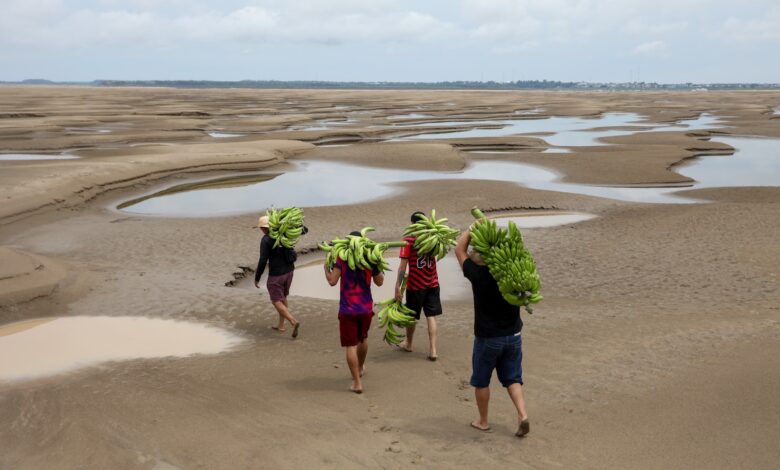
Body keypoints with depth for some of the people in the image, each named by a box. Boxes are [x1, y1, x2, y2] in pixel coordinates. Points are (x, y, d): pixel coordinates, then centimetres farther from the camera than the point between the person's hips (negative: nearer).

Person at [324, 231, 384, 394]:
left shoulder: (342, 258, -11)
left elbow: (332, 281, -14)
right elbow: (379, 282, 8)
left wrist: (326, 267, 3)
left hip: (348, 309, -4)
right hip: (366, 307, 4)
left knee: (351, 345, 2)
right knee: (363, 339, 27)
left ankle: (357, 382, 1)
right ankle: (360, 368, 49)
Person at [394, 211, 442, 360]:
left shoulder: (408, 240, -14)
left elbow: (403, 265, -16)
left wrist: (398, 286, -14)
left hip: (415, 285, -3)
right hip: (432, 284, 3)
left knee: (412, 316, 15)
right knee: (431, 316, 6)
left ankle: (408, 344, 34)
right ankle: (432, 350, 0)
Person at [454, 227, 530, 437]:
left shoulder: (479, 275, -19)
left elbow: (459, 250, -9)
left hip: (488, 338, -4)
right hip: (513, 335, 4)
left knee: (481, 381, 14)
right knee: (512, 378, 15)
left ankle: (483, 421, 24)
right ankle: (523, 415, -1)